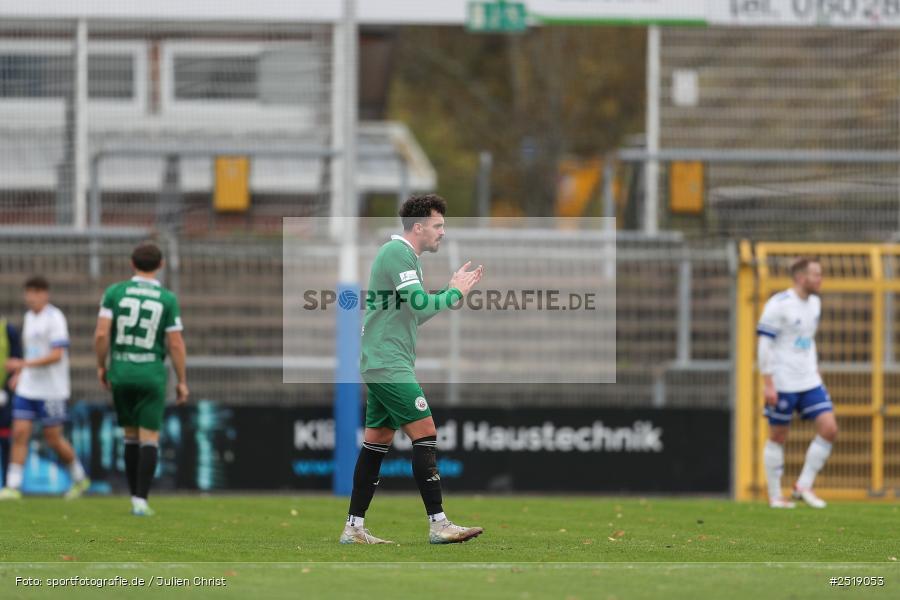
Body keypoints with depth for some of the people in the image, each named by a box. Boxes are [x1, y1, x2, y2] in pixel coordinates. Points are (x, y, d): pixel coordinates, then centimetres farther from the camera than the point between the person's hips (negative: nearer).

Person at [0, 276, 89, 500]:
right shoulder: (29, 316, 12)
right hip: (27, 388, 7)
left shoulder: (54, 318, -12)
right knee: (19, 433, -4)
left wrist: (25, 364, -25)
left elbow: (56, 355, -20)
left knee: (54, 439, 1)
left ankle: (80, 478, 22)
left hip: (51, 391, -7)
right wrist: (19, 372, 13)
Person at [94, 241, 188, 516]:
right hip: (152, 374, -2)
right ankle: (141, 500, -10)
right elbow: (176, 344, -5)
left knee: (131, 436, 14)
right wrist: (182, 381, 4)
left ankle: (136, 497, 14)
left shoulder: (114, 292, -2)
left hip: (120, 372, 2)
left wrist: (101, 366, 6)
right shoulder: (168, 299, -5)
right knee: (150, 438, 0)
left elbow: (101, 333, -9)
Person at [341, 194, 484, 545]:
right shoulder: (398, 253, -13)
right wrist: (455, 293, -6)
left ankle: (354, 528, 10)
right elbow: (419, 304, -20)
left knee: (377, 443, 10)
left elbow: (413, 313, 24)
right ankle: (438, 524, -14)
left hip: (381, 365, 11)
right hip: (389, 364, -11)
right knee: (425, 434, -12)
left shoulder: (399, 254, 19)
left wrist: (453, 291, 16)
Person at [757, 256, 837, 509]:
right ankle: (775, 496, 11)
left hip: (809, 383, 7)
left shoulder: (814, 303, 11)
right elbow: (764, 345, -13)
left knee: (829, 429, -5)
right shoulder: (778, 305, -13)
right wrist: (768, 383, -16)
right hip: (783, 384, -7)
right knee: (778, 437, 2)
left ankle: (804, 486, 4)